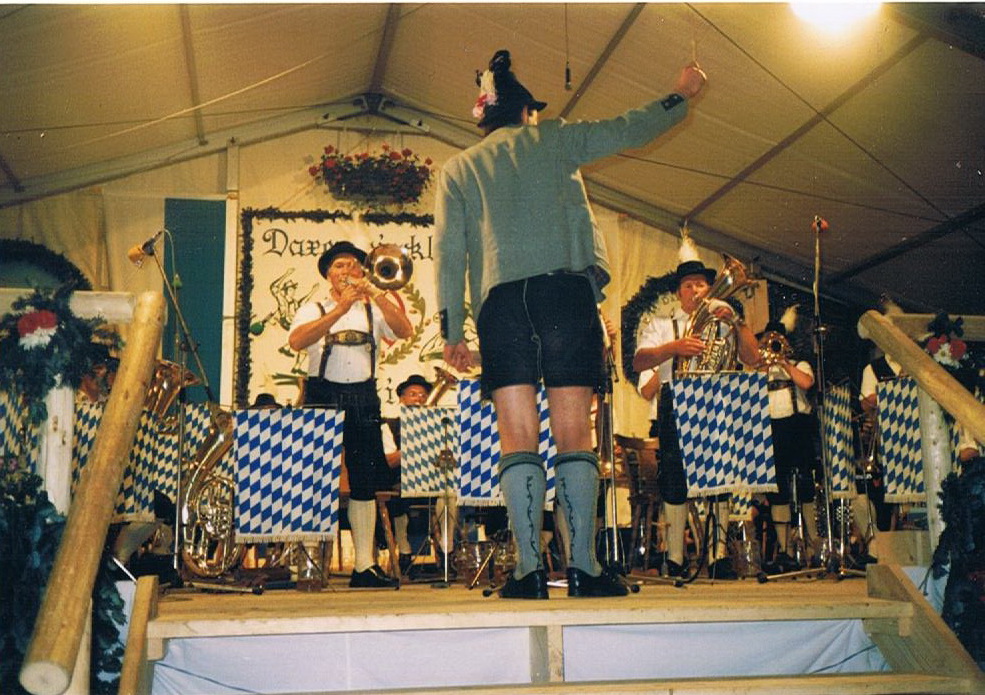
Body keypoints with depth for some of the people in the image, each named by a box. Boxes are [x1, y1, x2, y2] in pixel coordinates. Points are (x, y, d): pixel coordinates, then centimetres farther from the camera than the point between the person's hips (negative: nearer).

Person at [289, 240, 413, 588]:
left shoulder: (373, 310, 15)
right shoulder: (313, 309, 9)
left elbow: (405, 331, -3)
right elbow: (296, 341, -12)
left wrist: (375, 294, -14)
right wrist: (340, 308, -19)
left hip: (363, 397, 2)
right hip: (323, 395, -2)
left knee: (365, 481, -2)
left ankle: (364, 565, -1)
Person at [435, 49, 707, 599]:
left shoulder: (457, 169, 19)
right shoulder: (553, 140, 17)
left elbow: (449, 252, 11)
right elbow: (629, 130, 23)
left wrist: (452, 331, 9)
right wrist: (682, 96, 39)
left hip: (500, 299, 1)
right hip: (566, 289, -1)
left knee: (519, 437, -2)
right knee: (574, 433, -2)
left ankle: (530, 569, -8)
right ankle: (584, 565, -5)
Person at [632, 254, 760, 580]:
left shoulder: (723, 324, 22)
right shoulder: (661, 326, 17)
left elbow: (752, 358, 8)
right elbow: (639, 362, -2)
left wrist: (736, 320, -2)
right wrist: (674, 347, -18)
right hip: (676, 407, -1)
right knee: (675, 482, -8)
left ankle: (718, 557, -3)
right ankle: (674, 561, -4)